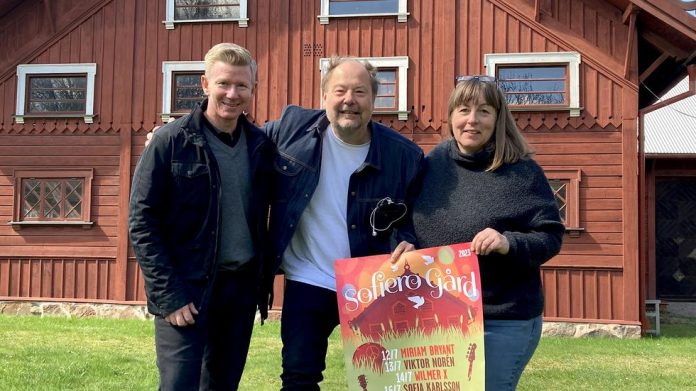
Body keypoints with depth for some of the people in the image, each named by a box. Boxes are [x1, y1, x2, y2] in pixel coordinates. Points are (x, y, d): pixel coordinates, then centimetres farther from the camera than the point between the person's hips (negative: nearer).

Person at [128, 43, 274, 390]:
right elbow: (142, 222, -9)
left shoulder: (261, 145, 4)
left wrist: (263, 276, 5)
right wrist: (168, 294, -14)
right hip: (186, 288, -4)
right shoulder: (171, 141, -8)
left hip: (241, 286, 5)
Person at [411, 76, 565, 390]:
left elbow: (550, 237, -9)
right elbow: (415, 226, 16)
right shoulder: (432, 164, 4)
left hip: (504, 320, -4)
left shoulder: (522, 172, -8)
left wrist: (509, 244, -26)